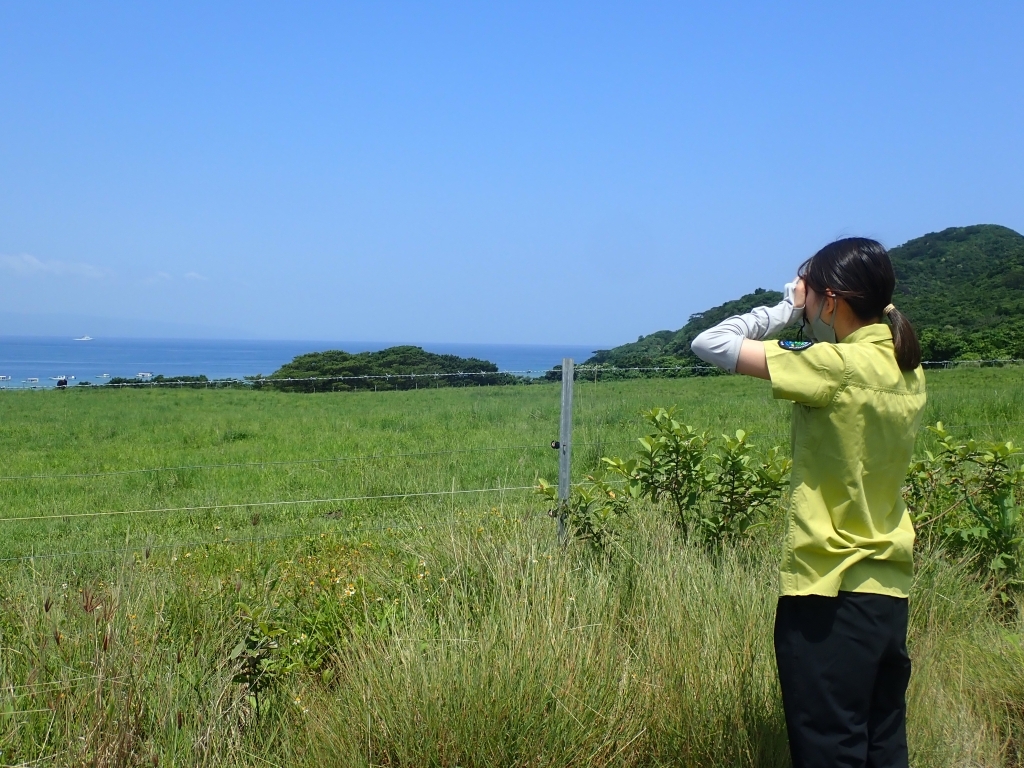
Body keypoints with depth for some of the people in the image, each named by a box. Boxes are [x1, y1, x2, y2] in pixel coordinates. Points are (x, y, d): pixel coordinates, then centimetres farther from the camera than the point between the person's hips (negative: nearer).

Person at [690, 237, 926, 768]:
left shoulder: (836, 366, -17)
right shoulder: (906, 370, 6)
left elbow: (711, 344, -15)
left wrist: (785, 310, -1)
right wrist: (803, 316, 10)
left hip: (829, 593, -8)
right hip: (889, 588, 8)